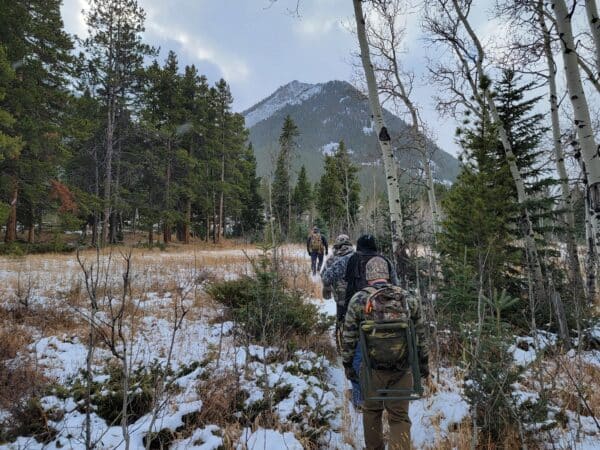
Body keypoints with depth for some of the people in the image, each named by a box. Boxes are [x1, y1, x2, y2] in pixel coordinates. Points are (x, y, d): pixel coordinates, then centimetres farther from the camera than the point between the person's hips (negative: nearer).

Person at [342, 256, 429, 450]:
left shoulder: (358, 300, -8)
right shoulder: (408, 298, -2)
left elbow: (349, 337, -3)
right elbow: (420, 335, 6)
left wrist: (347, 364, 9)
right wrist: (423, 362, 18)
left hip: (372, 369, -1)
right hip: (402, 369, 1)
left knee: (372, 411, 21)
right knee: (399, 417, 13)